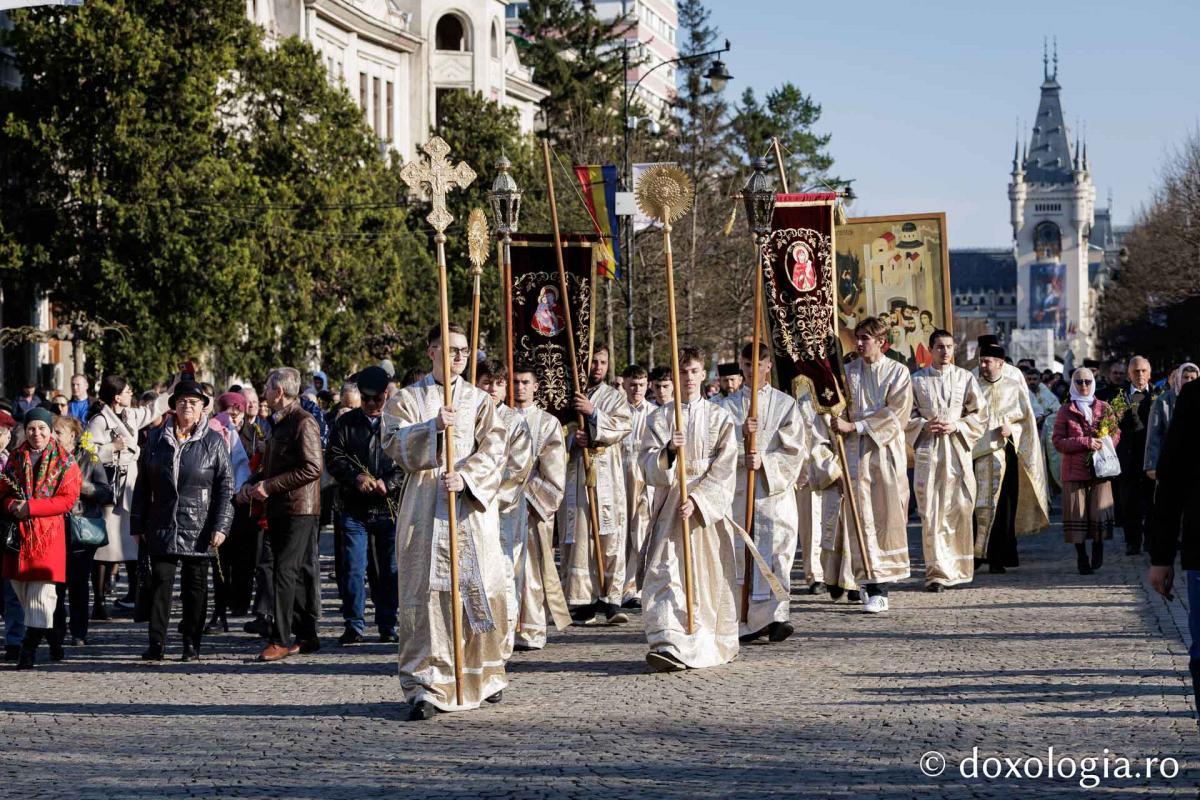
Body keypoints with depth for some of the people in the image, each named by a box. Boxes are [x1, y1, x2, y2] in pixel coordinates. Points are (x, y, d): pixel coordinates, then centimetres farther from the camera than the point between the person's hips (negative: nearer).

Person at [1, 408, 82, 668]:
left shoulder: (65, 462, 0)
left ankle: (29, 649, -7)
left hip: (48, 533, -5)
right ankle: (53, 637, 24)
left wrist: (31, 507, -15)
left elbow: (68, 499, -7)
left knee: (41, 594, -9)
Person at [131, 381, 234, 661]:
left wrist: (221, 526, -8)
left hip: (198, 528, -1)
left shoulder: (214, 441, 2)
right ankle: (156, 643, -2)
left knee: (195, 585, 5)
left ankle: (191, 643, 13)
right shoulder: (156, 438, 9)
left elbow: (226, 486, 0)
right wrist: (137, 523, 7)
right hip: (162, 526, 1)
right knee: (160, 581, -4)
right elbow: (143, 484, 11)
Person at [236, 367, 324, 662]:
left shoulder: (304, 422, -12)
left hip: (299, 509, -9)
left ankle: (280, 640, -11)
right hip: (279, 509, 9)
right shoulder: (279, 423, 19)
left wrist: (269, 485, -18)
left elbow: (313, 468, -20)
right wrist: (252, 484, 9)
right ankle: (307, 636, 16)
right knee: (300, 572, 11)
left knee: (285, 571, -12)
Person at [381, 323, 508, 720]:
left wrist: (465, 476, -17)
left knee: (482, 592, 5)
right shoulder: (406, 399, 8)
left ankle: (487, 676, 22)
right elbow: (395, 444, -6)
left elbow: (493, 450, 0)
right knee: (425, 595, -7)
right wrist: (433, 427, -22)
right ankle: (426, 687, -7)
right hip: (424, 511, -2)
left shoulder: (480, 400, 12)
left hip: (472, 509, 2)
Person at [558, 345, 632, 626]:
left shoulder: (614, 397, 11)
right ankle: (581, 600, 1)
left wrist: (593, 412, -17)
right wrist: (572, 439, -12)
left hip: (606, 476, 0)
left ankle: (611, 599, -3)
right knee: (577, 536, -3)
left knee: (610, 536, -4)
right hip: (574, 474, 0)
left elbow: (624, 425, -6)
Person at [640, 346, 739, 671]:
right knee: (666, 573, -13)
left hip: (709, 505, 0)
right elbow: (649, 465, 1)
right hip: (670, 505, 0)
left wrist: (697, 499, -14)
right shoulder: (659, 417, 8)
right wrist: (668, 451, -19)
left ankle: (714, 645, 19)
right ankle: (671, 646, -21)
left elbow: (724, 469, -3)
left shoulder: (720, 417, 5)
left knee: (709, 576, 3)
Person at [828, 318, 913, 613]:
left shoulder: (898, 372, 1)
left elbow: (897, 413, -8)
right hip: (856, 453, 2)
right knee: (862, 517, -6)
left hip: (886, 453, -2)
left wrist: (854, 426, -13)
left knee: (886, 516, -3)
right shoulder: (848, 372, 9)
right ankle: (874, 590, -3)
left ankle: (881, 590, -3)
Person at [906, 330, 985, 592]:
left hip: (958, 449, 1)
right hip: (927, 450, -1)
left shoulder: (965, 378, 8)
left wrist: (956, 426, -8)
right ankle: (937, 572, -6)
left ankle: (957, 566, 15)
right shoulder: (917, 380, 6)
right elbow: (906, 415, 8)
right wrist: (925, 426, -10)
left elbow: (979, 414, 8)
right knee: (931, 511, -7)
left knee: (960, 508, 0)